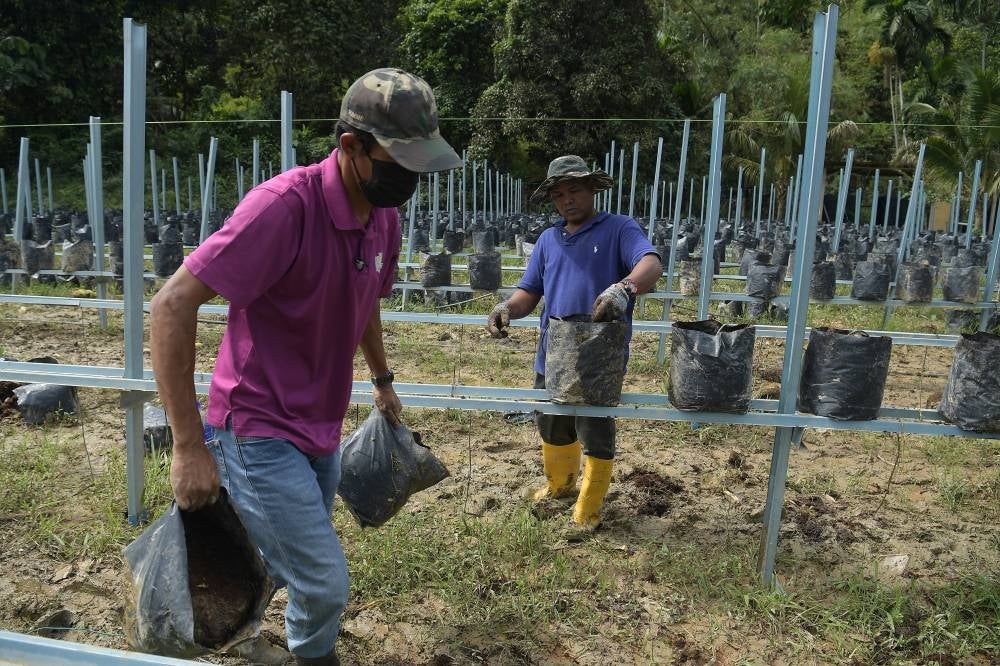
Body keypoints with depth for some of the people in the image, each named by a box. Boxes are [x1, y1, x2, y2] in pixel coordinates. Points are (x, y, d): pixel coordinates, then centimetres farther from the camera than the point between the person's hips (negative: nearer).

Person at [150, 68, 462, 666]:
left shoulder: (385, 217, 0)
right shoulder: (285, 204, -25)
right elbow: (172, 306, -24)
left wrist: (382, 380, 27)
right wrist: (189, 448, -24)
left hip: (323, 428, 8)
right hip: (260, 433, -7)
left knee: (292, 566, 20)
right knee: (325, 584, -4)